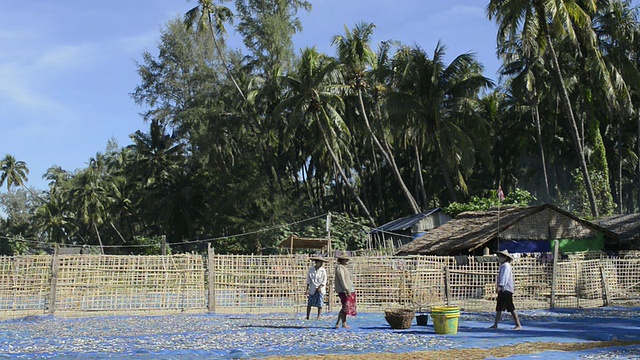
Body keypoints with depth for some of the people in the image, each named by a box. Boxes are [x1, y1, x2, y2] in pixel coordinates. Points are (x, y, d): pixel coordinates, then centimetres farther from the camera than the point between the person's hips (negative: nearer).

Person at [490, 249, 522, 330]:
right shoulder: (503, 266, 20)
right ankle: (495, 325, 11)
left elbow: (504, 277, -22)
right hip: (502, 291, 10)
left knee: (511, 309, -8)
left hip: (506, 290, -10)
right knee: (498, 309, 9)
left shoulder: (506, 266, -10)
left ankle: (518, 325, -4)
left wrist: (500, 286, -31)